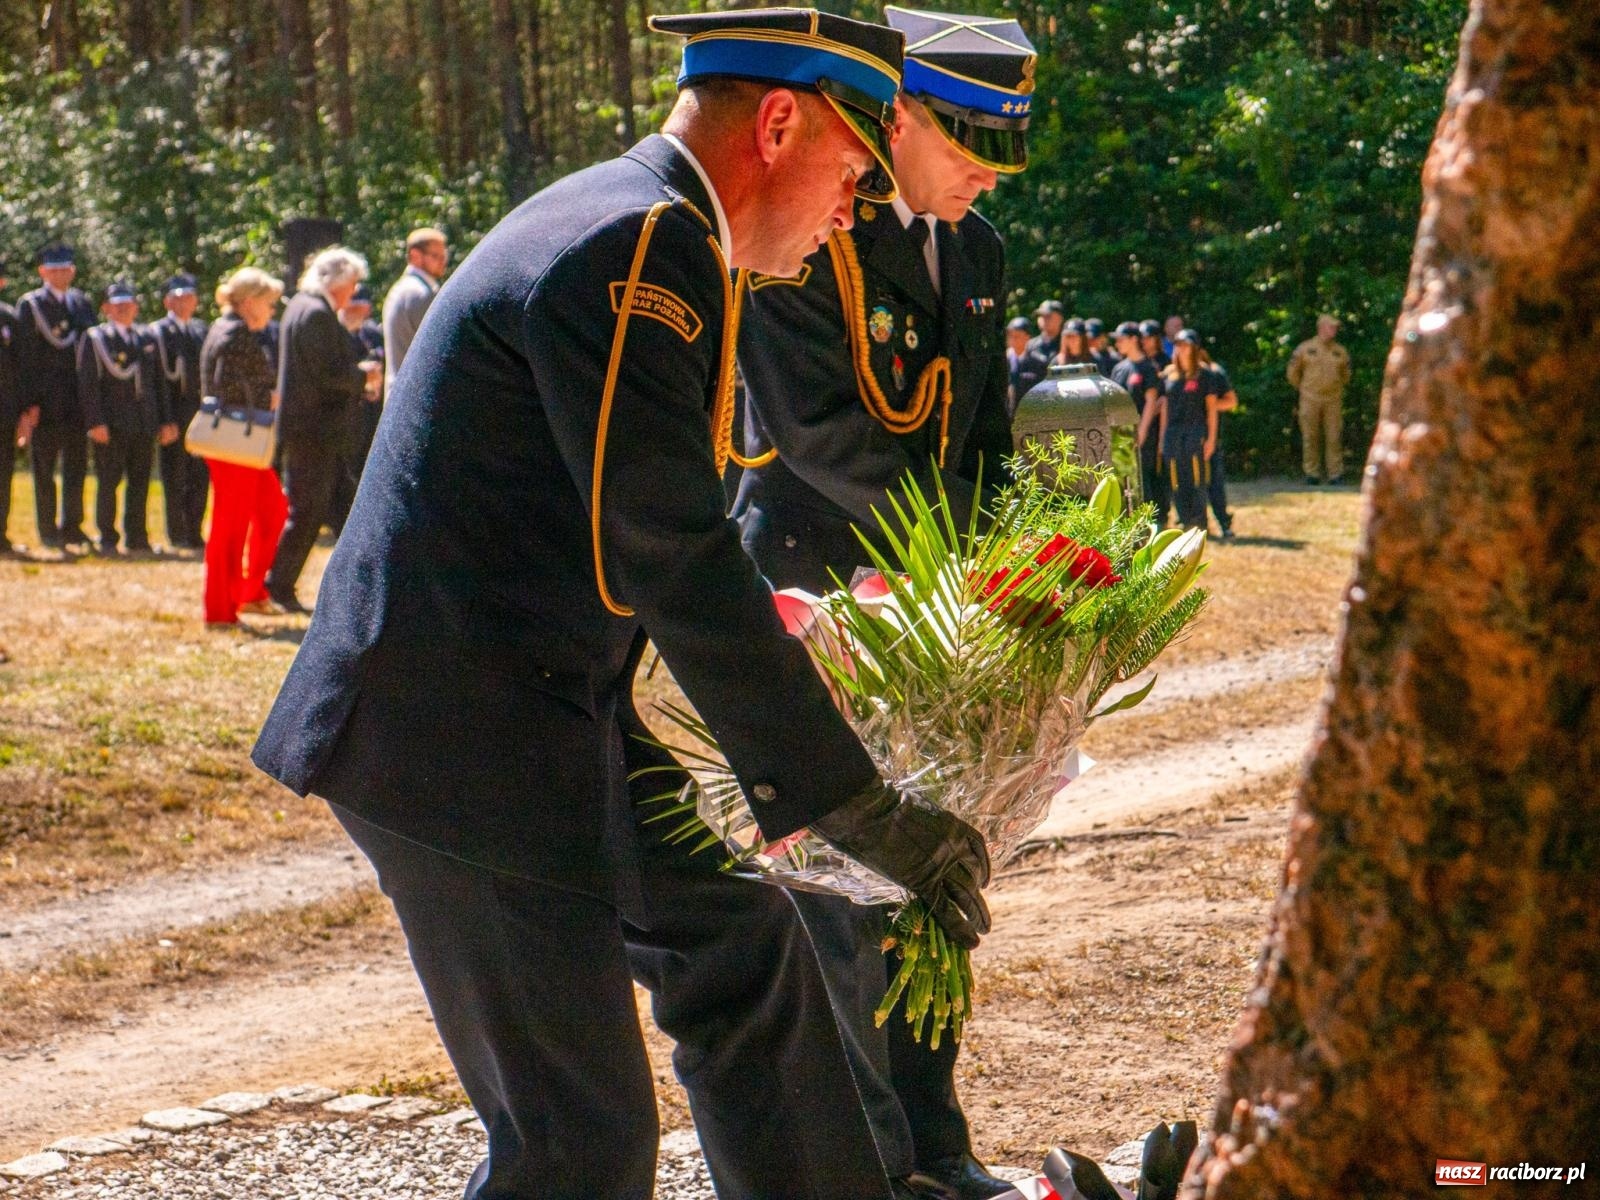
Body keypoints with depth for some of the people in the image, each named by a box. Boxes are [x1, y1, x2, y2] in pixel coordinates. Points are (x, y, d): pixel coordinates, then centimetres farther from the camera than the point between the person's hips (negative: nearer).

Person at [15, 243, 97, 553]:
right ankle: (49, 531, 9)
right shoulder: (30, 305, -1)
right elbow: (25, 358, -5)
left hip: (78, 400, 4)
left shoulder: (82, 303, 13)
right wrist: (29, 403, -11)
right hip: (45, 402, -4)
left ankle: (72, 528, 10)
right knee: (45, 469, 3)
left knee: (77, 467, 5)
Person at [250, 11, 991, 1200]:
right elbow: (678, 565, -22)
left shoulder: (625, 227, 15)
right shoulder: (638, 247, -18)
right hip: (457, 737, -11)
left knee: (737, 941, 19)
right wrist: (858, 805, -19)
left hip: (546, 711, 11)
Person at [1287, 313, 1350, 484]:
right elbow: (1293, 372, 8)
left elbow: (1345, 374, 21)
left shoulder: (1340, 352, 7)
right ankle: (1312, 473, 8)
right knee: (1310, 438, 1)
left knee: (1333, 437, -1)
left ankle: (1335, 473, 4)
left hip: (1333, 401, 1)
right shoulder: (1305, 348, -1)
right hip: (1310, 400, -1)